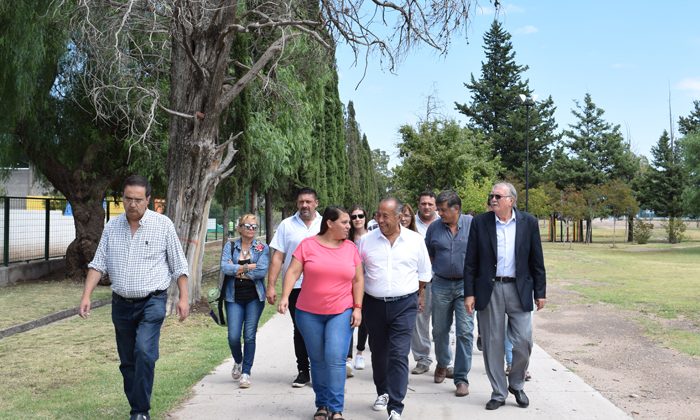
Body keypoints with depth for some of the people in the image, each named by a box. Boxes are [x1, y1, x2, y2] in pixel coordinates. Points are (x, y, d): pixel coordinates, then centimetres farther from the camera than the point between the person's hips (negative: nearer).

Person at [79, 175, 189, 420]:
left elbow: (179, 266, -2)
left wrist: (183, 297, -6)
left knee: (144, 351, -21)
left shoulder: (163, 225, -5)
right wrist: (86, 296, -4)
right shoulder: (112, 226, 5)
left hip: (152, 301, -4)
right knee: (127, 361, 10)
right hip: (121, 303, 5)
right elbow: (98, 263, 5)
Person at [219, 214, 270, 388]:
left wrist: (237, 270, -8)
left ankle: (246, 372, 11)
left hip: (254, 297, -1)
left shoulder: (262, 248, 2)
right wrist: (248, 267, -12)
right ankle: (238, 362, 29)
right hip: (234, 297, 1)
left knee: (249, 336, -1)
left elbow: (262, 271, -13)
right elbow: (225, 267, -10)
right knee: (233, 336, -2)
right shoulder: (230, 246, 6)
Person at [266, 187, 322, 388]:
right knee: (300, 331, 9)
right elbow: (277, 257, 2)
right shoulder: (286, 225, 4)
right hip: (296, 287, 1)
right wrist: (271, 286, -4)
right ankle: (303, 371, 20)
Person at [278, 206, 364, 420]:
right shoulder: (307, 244, -3)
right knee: (318, 360, 8)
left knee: (336, 359, -10)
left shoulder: (351, 247, 3)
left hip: (341, 313, 0)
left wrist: (358, 307, 0)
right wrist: (285, 296, -17)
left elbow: (358, 280, 6)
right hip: (309, 313, 0)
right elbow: (293, 272, -5)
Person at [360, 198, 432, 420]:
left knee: (399, 355, -9)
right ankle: (383, 392, 37)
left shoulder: (415, 240, -2)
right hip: (374, 304, 2)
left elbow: (424, 273, 11)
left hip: (404, 305, -2)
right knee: (379, 352, 15)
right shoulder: (366, 240, -1)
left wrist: (416, 294, 14)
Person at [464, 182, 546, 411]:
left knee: (523, 342, 0)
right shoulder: (479, 222, 0)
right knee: (492, 344, 6)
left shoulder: (529, 222, 1)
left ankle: (516, 385, 26)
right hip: (488, 290, 0)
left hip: (519, 289, 0)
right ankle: (498, 393, 20)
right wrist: (469, 293, -3)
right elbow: (471, 262, 1)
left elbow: (537, 261, 5)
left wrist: (540, 292, 3)